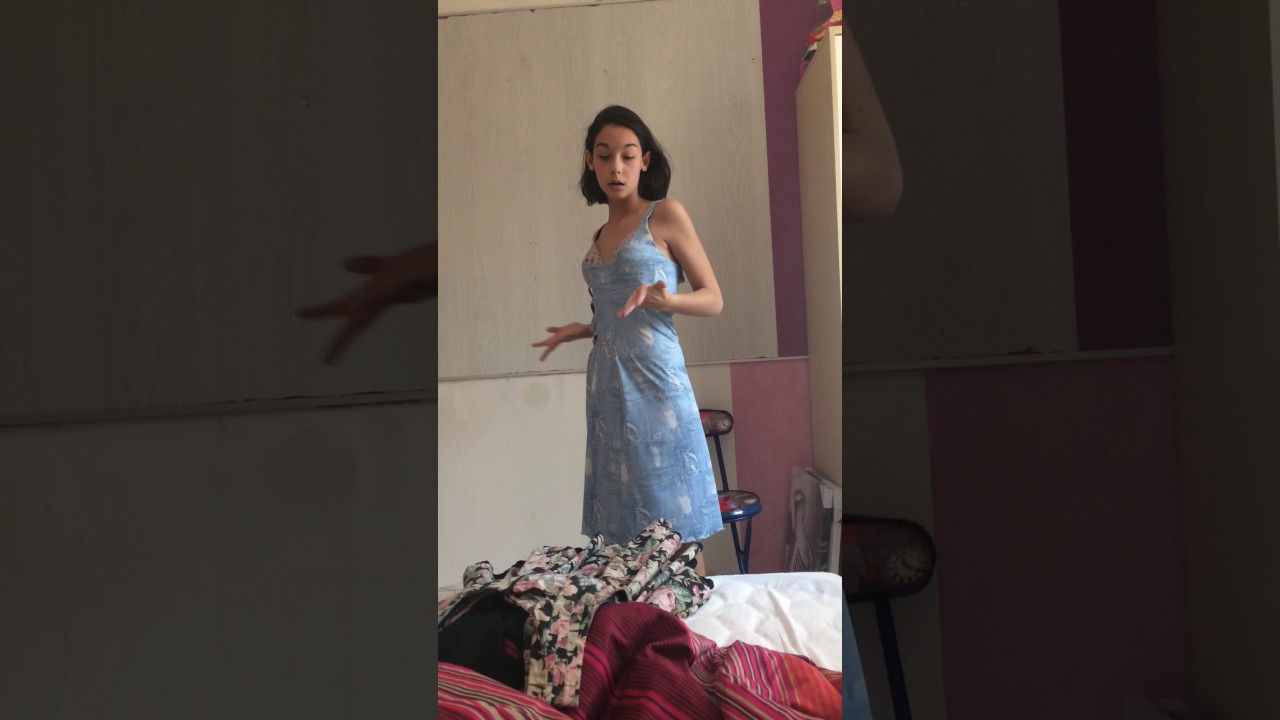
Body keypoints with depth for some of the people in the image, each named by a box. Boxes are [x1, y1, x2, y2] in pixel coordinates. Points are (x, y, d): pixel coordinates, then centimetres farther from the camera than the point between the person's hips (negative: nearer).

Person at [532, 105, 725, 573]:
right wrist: (582, 330, 17)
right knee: (626, 533, 5)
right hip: (608, 388, 6)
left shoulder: (665, 215, -1)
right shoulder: (601, 235, 17)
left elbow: (713, 301, -4)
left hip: (655, 382, -6)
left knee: (676, 533, -4)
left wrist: (663, 300, -20)